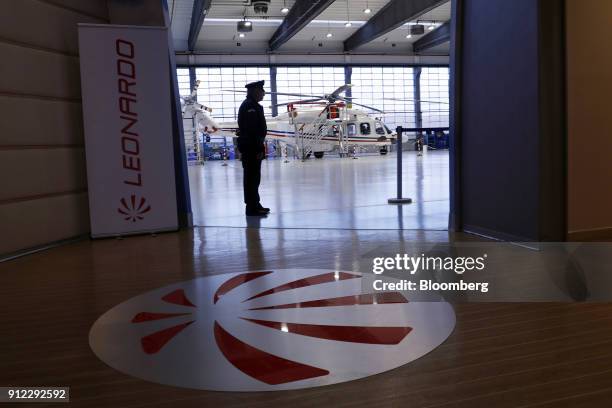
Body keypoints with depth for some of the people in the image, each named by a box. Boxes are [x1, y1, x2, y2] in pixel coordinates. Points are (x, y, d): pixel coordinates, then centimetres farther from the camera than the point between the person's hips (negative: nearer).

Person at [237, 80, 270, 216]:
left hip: (251, 148, 10)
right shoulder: (250, 106, -15)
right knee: (252, 177, -6)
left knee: (253, 177, 15)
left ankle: (254, 205, 23)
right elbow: (252, 130, -22)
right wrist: (259, 149, -22)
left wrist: (259, 147, 20)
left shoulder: (253, 105, 18)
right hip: (252, 148, -10)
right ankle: (252, 207, -1)